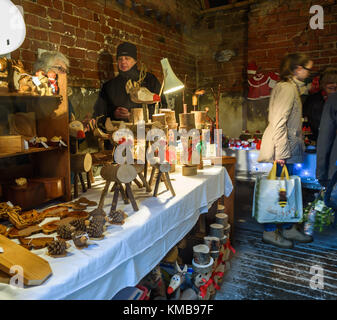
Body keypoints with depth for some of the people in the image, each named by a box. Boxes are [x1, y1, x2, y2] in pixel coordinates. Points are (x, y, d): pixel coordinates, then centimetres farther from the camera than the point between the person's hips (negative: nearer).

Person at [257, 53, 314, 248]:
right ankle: (270, 232, 11)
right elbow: (279, 122, -22)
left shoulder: (293, 88, 18)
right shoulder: (287, 89, -14)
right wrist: (281, 153, -23)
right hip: (282, 150, -10)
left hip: (287, 150, 10)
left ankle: (288, 229, 28)